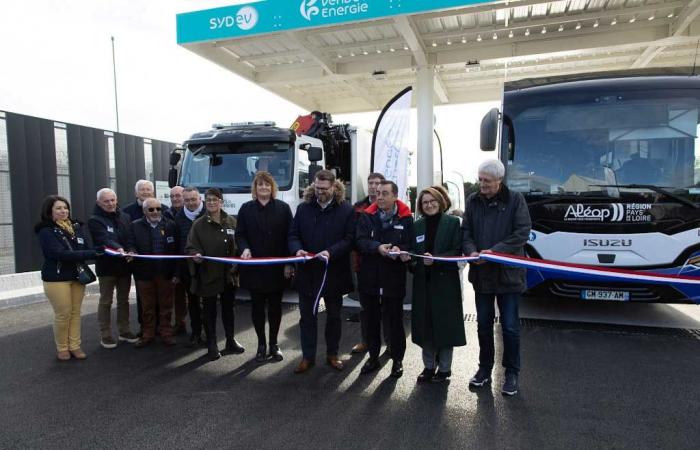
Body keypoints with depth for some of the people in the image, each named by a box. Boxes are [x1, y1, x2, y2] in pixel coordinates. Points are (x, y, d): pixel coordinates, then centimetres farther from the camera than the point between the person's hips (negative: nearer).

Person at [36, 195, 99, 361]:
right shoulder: (46, 231, -11)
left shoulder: (76, 226, 6)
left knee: (75, 312, 9)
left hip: (77, 276, 5)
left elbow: (85, 248, 6)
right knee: (63, 314, 3)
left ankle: (75, 346, 20)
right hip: (56, 278, -5)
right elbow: (60, 253, -23)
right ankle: (62, 348, 20)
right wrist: (92, 254, -29)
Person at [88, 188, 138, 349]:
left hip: (125, 265, 5)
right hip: (107, 266, -5)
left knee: (123, 300, 14)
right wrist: (118, 248, -43)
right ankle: (105, 335, 15)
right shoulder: (95, 220, -8)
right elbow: (105, 239, -26)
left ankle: (124, 331, 25)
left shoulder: (125, 217, 9)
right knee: (106, 301, 5)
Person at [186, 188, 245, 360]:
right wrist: (195, 254, -26)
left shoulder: (231, 222, 3)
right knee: (210, 311, 8)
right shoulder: (199, 224, -2)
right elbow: (190, 247, -5)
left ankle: (230, 341, 30)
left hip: (228, 274, 2)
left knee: (228, 309, 15)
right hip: (207, 275, -2)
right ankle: (212, 345, 20)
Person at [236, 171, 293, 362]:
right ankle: (261, 344, 21)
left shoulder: (283, 208, 1)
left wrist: (288, 263, -7)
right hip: (254, 267, 1)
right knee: (257, 306, 8)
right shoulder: (246, 208, 5)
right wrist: (245, 249, -18)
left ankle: (274, 344, 22)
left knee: (275, 305, 9)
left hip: (277, 267, 0)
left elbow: (289, 236, -1)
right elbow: (240, 234, 3)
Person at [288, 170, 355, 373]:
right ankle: (308, 357, 23)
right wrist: (297, 249, -16)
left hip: (333, 272, -2)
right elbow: (293, 234, 5)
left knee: (333, 316, 14)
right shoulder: (304, 208, 3)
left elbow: (349, 239, -9)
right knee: (307, 316, 9)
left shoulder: (346, 210, -5)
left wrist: (330, 252, -24)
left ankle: (332, 354, 31)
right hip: (307, 271, 2)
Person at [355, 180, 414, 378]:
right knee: (371, 320, 14)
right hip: (369, 277, 3)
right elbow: (360, 240, -8)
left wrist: (399, 249, -27)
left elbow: (411, 244, -6)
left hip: (394, 278, -2)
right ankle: (373, 356, 31)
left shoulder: (406, 218, -2)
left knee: (395, 321, 8)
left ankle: (398, 360, 25)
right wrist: (378, 247, -26)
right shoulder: (367, 216, 3)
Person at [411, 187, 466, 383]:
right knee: (425, 324, 7)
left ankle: (444, 368, 17)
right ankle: (429, 366, 23)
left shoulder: (452, 222, -2)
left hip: (445, 280, -4)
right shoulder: (418, 225, 11)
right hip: (423, 281, 4)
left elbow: (457, 251, -8)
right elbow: (414, 251, 13)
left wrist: (435, 259, -20)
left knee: (445, 324, 2)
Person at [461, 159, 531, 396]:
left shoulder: (515, 200, -6)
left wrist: (494, 251, -21)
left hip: (508, 273, -3)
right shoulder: (473, 201, 5)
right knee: (483, 324, 15)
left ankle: (511, 373, 23)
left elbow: (522, 233, -11)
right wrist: (471, 251, -15)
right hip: (481, 273, 4)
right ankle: (485, 368, 31)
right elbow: (466, 231, 5)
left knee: (510, 327, 6)